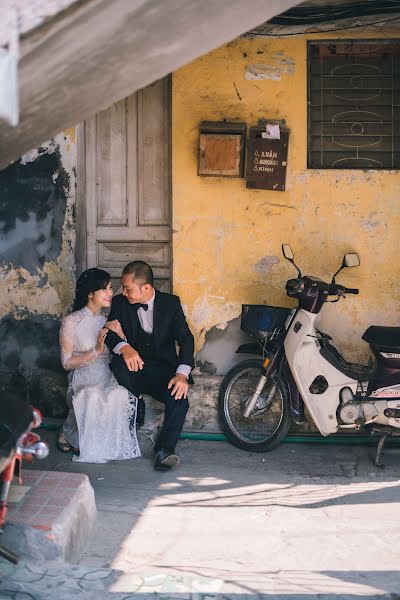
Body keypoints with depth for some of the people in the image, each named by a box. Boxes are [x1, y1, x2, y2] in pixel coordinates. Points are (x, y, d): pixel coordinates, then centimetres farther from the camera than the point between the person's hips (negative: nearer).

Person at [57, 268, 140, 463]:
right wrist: (96, 351, -17)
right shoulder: (71, 322, -5)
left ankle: (115, 443, -9)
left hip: (110, 380, 4)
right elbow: (67, 362, -6)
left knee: (124, 395, -29)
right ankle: (68, 437, -9)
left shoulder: (110, 319, 10)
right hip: (83, 383, -4)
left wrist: (120, 334, -10)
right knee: (93, 397, -37)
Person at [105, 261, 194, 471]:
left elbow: (185, 338, -6)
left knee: (179, 400, -30)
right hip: (135, 368, 1)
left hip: (164, 369, -1)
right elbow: (109, 333, -7)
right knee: (119, 364, -34)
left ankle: (164, 449, -15)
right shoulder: (120, 303, 4)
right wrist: (124, 348, -32)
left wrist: (182, 373, -23)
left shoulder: (171, 303, 1)